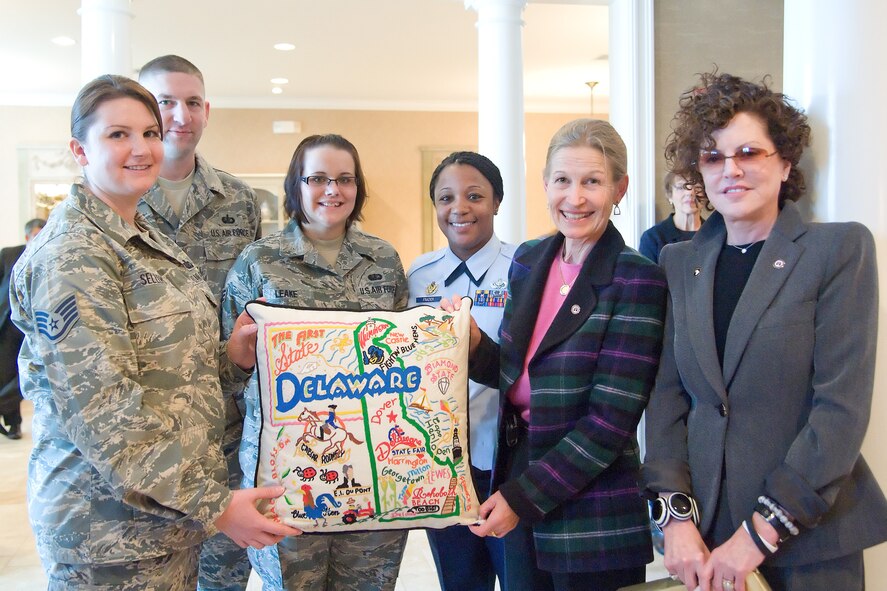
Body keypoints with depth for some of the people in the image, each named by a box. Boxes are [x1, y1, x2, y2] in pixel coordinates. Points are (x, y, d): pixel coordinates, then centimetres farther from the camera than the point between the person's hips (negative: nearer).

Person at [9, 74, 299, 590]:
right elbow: (101, 410, -23)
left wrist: (231, 358, -1)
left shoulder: (146, 239, 11)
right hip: (110, 530, -8)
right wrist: (210, 504, -23)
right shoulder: (71, 254, -17)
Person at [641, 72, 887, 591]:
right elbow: (668, 395, 2)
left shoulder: (841, 248, -6)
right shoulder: (680, 262, 5)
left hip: (810, 539, -3)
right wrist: (676, 515, -9)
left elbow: (843, 406, -13)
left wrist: (761, 531, -15)